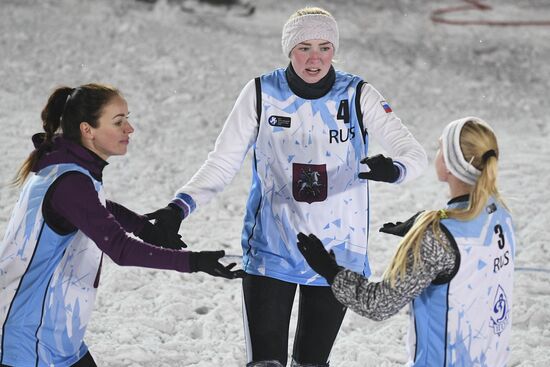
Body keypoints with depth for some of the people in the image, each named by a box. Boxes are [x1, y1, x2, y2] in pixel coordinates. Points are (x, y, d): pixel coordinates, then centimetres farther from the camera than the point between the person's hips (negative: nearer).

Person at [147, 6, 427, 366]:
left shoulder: (357, 95, -6)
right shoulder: (262, 93, -6)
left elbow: (414, 151, -11)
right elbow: (222, 162, -4)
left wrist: (394, 168, -36)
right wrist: (180, 207, -20)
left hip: (337, 254, 1)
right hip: (271, 249, -1)